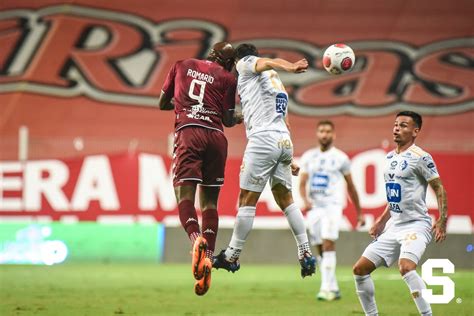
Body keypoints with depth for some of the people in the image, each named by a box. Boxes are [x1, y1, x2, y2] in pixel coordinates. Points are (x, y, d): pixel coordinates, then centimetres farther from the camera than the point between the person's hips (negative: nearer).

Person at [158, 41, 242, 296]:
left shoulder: (182, 66, 20)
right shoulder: (227, 79, 13)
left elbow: (162, 104, 25)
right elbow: (228, 120, 10)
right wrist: (241, 118, 32)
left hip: (188, 132, -1)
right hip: (216, 137, 1)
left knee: (184, 196, -9)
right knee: (209, 202, 8)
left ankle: (196, 238, -38)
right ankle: (208, 256, -8)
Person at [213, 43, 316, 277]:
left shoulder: (246, 64, 7)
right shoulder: (275, 81, 29)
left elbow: (269, 62, -15)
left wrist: (290, 67, -37)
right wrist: (288, 160, 28)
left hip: (263, 139, -8)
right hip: (284, 140, 8)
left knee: (247, 200, -1)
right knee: (285, 199, 14)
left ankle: (231, 256, 4)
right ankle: (306, 253, 7)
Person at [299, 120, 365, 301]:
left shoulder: (340, 158, 3)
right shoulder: (308, 157, 10)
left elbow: (350, 186, 9)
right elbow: (302, 184, 5)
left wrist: (359, 213, 11)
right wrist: (305, 200, -16)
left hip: (332, 206, -4)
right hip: (314, 207, 4)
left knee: (328, 244, -18)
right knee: (321, 250, 5)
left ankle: (327, 288, -22)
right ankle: (334, 289, 14)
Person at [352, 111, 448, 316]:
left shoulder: (420, 157, -10)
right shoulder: (390, 157, 14)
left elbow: (439, 189, -10)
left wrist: (442, 221, -20)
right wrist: (382, 220, 23)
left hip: (416, 225, -8)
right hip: (394, 226, 9)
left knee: (406, 267, -33)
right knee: (360, 269, 4)